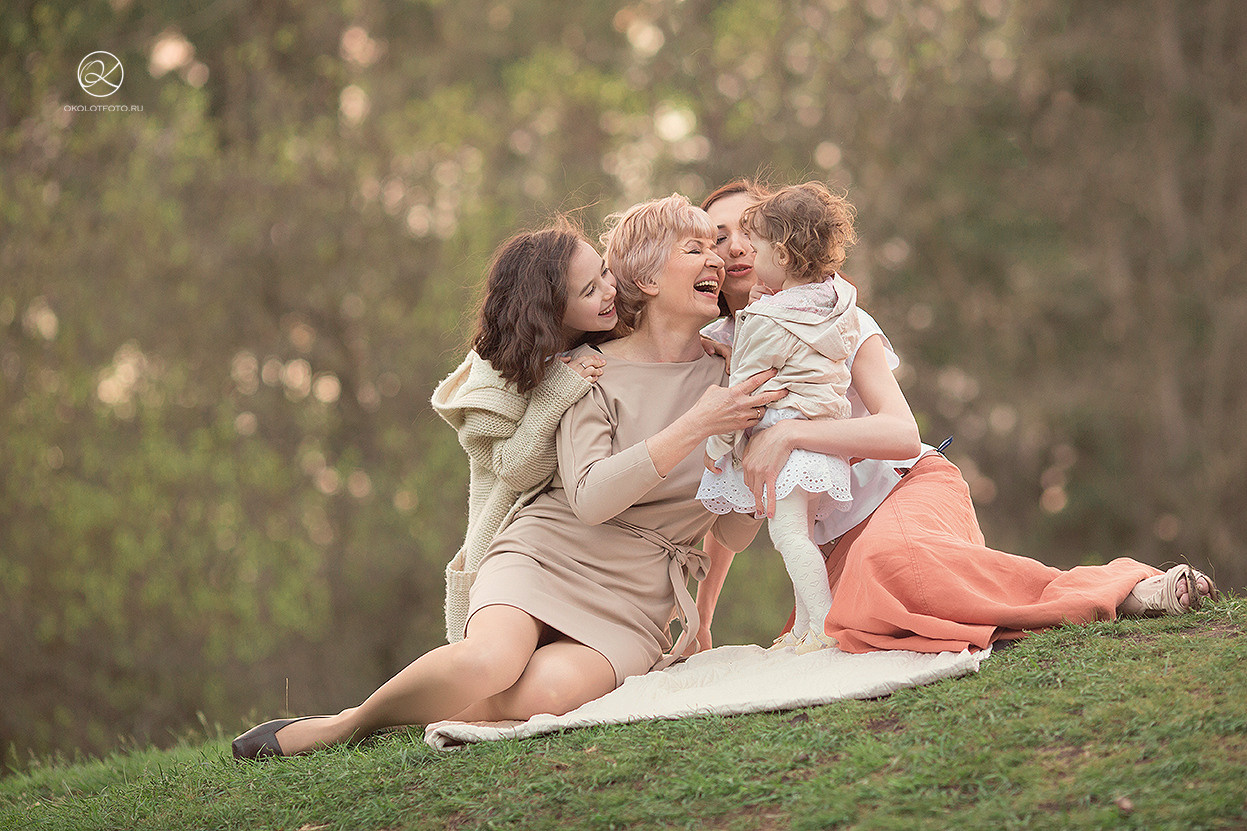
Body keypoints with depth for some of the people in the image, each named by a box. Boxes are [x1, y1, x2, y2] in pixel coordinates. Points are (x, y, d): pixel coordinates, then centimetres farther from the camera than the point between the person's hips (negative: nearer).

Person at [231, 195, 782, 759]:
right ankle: (348, 725, -10)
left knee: (549, 691, -34)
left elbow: (734, 536, 8)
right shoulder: (593, 368, 0)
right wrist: (695, 427, -20)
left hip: (632, 606, 2)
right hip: (544, 557, -2)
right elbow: (590, 496, -15)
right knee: (487, 662, -35)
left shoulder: (725, 378, 9)